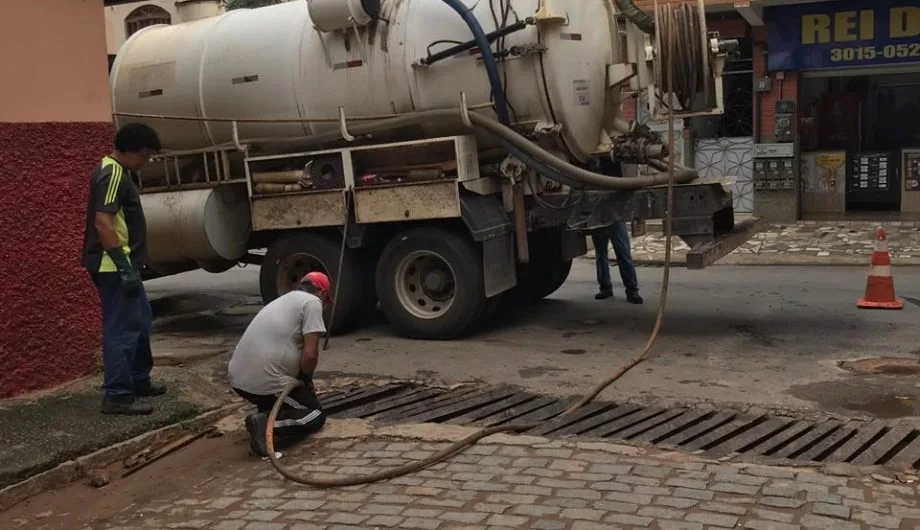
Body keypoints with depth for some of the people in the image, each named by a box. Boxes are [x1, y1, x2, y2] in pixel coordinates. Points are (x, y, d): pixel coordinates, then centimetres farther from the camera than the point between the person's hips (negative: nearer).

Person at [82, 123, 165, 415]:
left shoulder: (121, 171, 15)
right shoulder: (112, 174, -18)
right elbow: (103, 222, -26)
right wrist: (124, 266, -27)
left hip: (124, 263, 11)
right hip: (114, 266, -11)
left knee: (140, 320, 19)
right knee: (122, 328, -7)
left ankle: (138, 380, 31)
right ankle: (117, 396, -3)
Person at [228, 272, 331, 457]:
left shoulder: (282, 299, 23)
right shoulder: (312, 302, -2)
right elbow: (309, 354, -12)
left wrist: (301, 378, 43)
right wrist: (307, 379, 8)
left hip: (238, 379, 8)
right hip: (265, 383, -8)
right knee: (316, 416, 11)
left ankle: (265, 413, 10)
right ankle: (267, 424, -12)